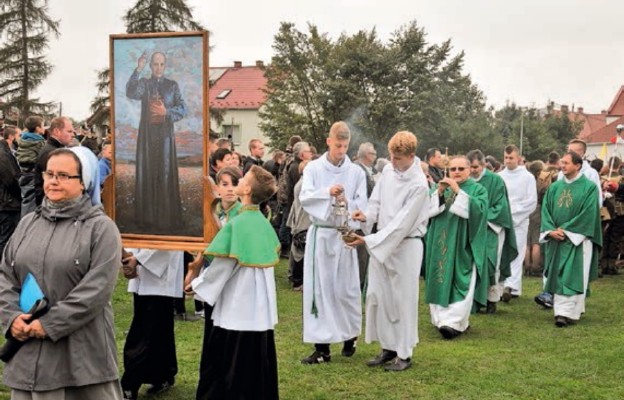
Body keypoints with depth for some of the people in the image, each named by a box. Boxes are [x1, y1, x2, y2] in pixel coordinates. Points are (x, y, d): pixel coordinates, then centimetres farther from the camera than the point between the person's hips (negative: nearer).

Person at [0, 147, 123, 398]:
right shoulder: (28, 223, 13)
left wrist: (50, 324, -16)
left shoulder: (101, 228, -5)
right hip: (29, 350, 5)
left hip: (82, 352, -5)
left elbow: (97, 289, -14)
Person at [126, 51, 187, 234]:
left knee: (165, 174, -3)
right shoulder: (143, 83, 6)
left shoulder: (172, 85, 7)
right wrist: (138, 70, -24)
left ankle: (167, 219, 0)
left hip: (165, 133, -1)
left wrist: (166, 112, -13)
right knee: (147, 173, -2)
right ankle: (148, 219, 2)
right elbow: (130, 93, -16)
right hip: (147, 133, 1)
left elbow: (183, 109, 1)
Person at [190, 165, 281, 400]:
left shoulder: (236, 224, -18)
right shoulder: (264, 223, 4)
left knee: (230, 370, 4)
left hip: (237, 308, -7)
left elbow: (221, 266, -13)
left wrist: (198, 285, 3)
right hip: (261, 307, 7)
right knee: (258, 366, 14)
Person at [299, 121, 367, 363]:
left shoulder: (356, 172, 2)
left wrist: (347, 202, -20)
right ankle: (321, 346, 3)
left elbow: (362, 207, 0)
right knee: (318, 288, -1)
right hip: (319, 235, 0)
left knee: (346, 288, 5)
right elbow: (304, 198, -9)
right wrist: (327, 192, -25)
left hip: (344, 236, 0)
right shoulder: (313, 168, 2)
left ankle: (350, 336, 25)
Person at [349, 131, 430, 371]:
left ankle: (404, 354, 13)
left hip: (406, 245, -7)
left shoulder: (418, 185, -19)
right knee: (377, 296, 9)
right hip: (381, 242, 7)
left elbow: (401, 224, -21)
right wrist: (366, 215, -12)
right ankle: (388, 347, 22)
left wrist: (368, 241, -23)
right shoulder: (388, 172, 2)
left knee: (403, 300, 2)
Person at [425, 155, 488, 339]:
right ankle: (442, 319, 11)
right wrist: (439, 192, -12)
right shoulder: (440, 187, 16)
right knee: (442, 281, 3)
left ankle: (453, 322, -16)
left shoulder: (478, 189, 3)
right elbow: (427, 210, 3)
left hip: (464, 246, -4)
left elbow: (478, 209, -16)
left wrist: (458, 191, -18)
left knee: (461, 283, -11)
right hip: (442, 244, 4)